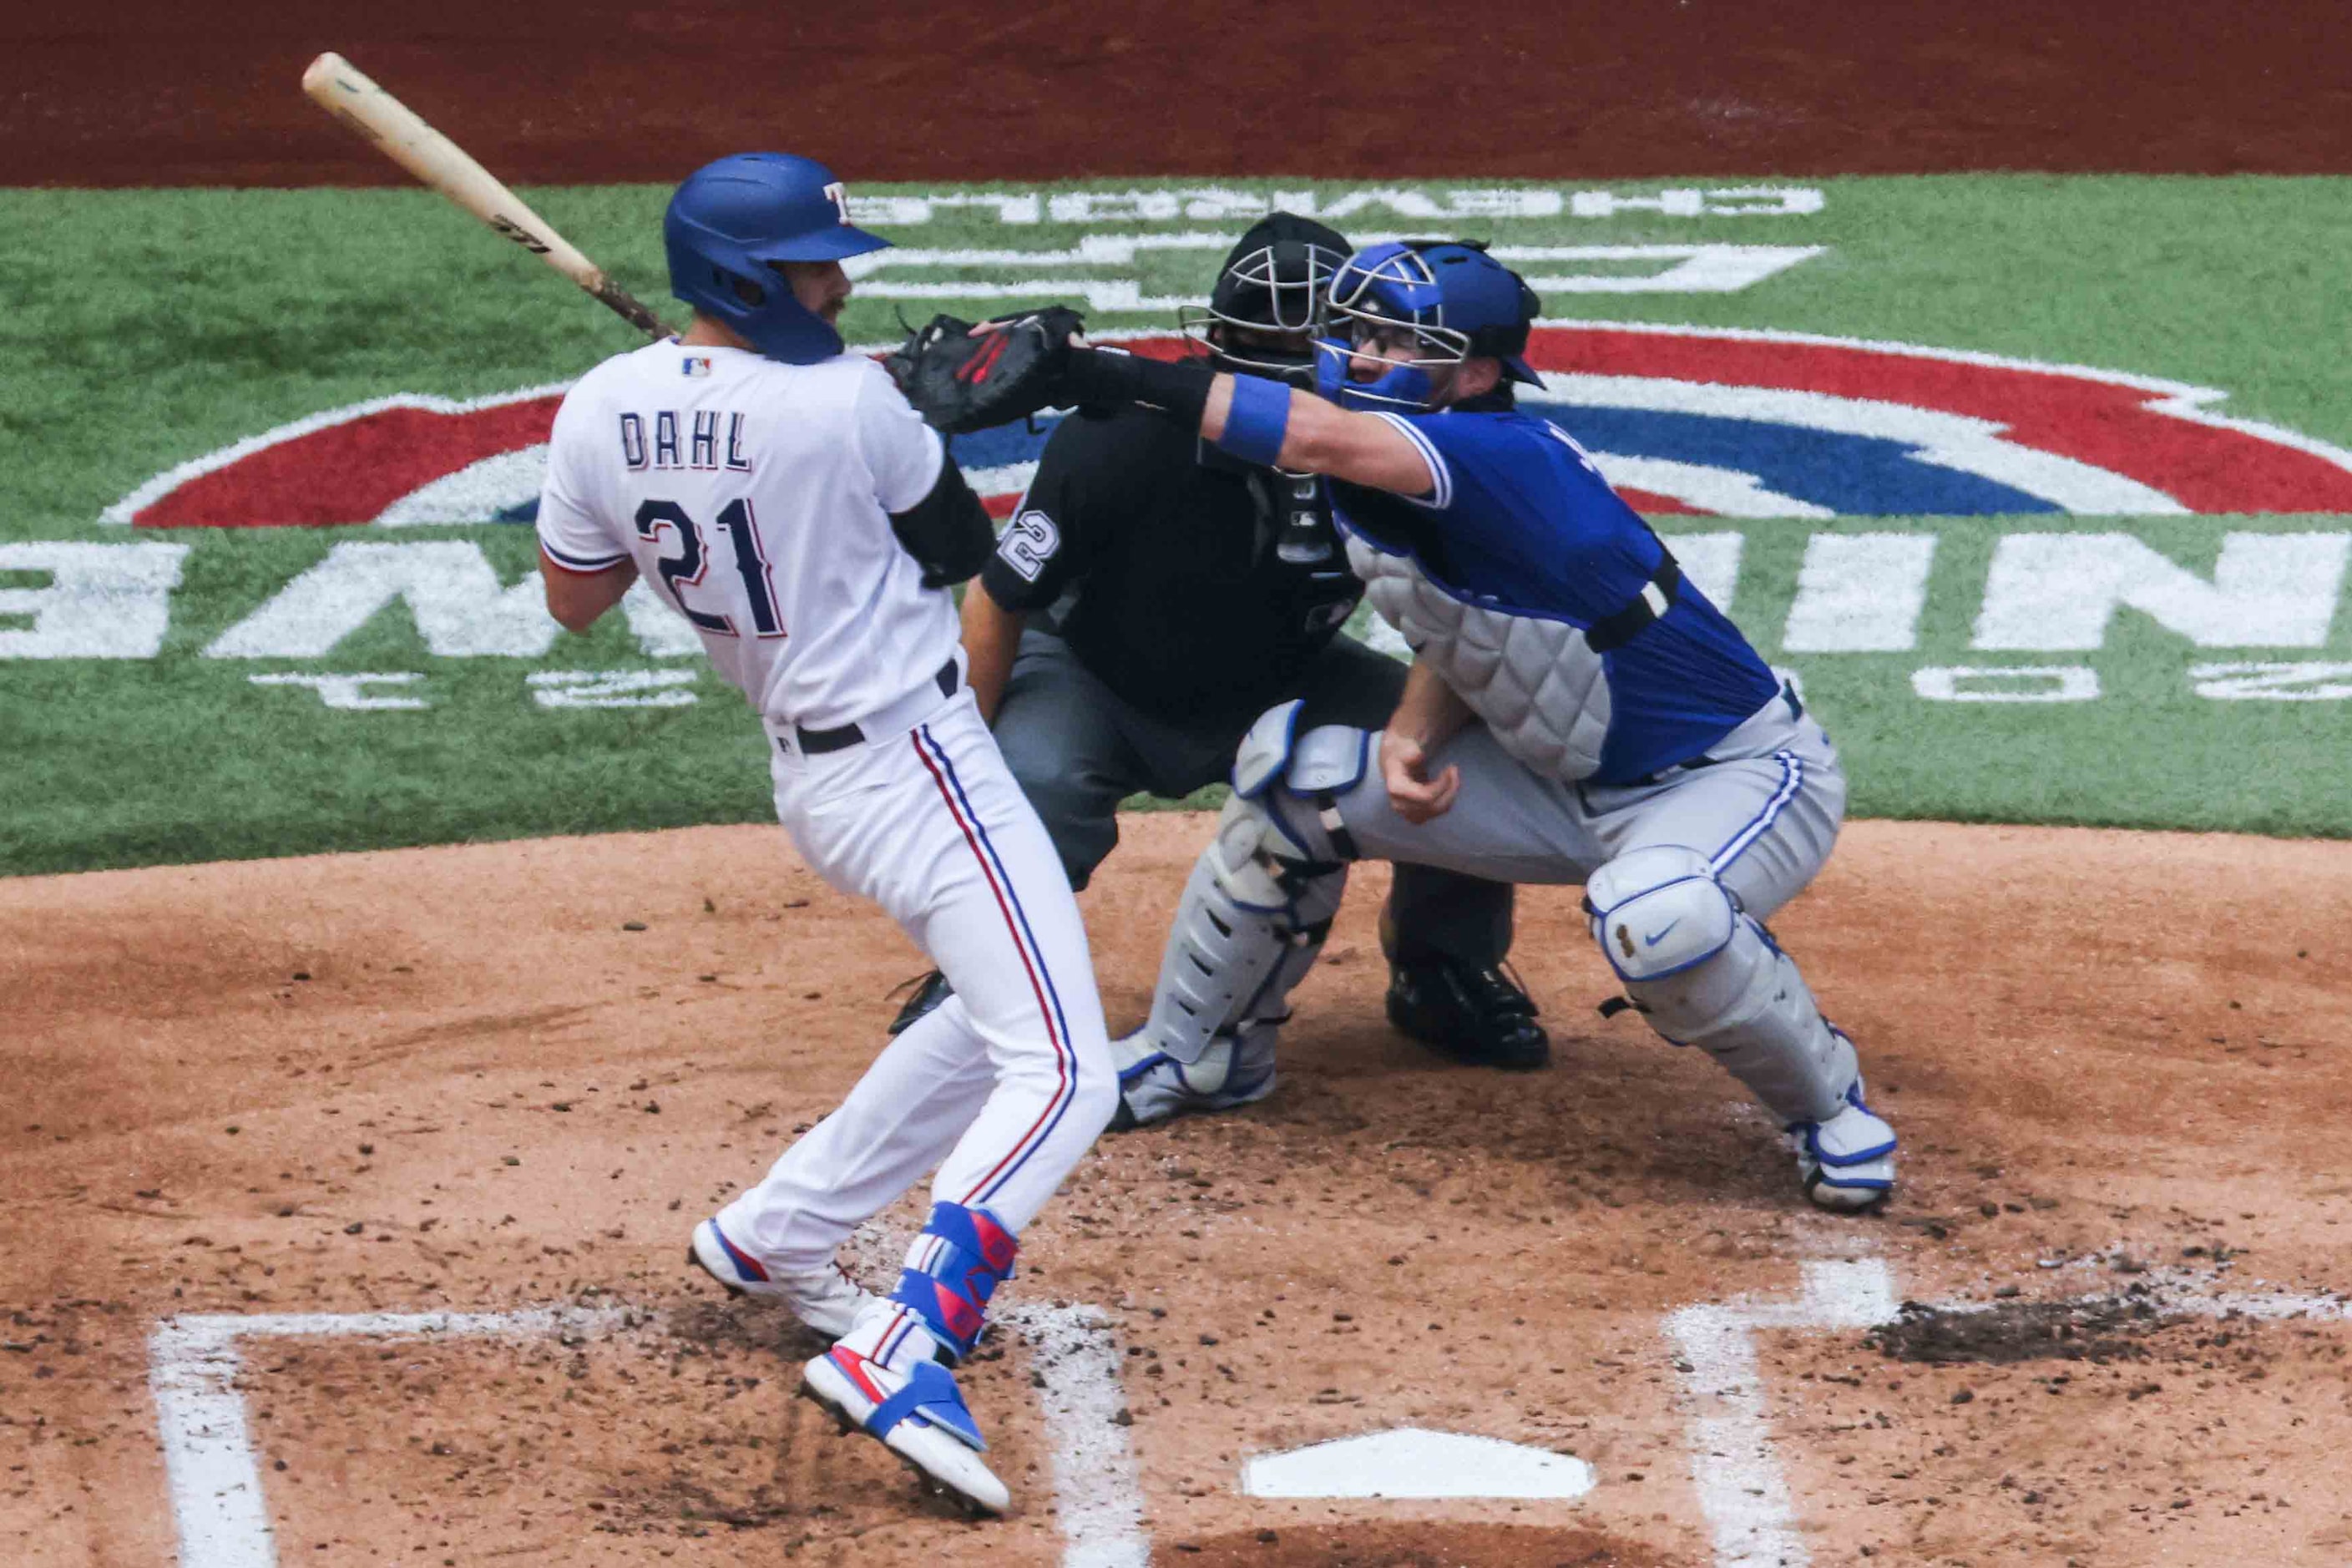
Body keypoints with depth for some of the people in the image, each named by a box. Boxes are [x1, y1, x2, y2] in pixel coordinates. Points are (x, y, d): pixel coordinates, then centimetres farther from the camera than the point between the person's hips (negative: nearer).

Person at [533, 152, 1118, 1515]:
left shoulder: (605, 413, -2)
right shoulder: (852, 404, -18)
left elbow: (573, 600, 11)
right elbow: (964, 550, -2)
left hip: (809, 774, 8)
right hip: (920, 772, -8)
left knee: (1002, 1014, 29)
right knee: (1062, 1078, -13)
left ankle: (778, 1237, 30)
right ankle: (902, 1359, -29)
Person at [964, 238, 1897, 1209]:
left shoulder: (1506, 459, -31)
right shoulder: (1398, 489, -3)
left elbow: (1323, 439, -46)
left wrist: (1116, 377, -49)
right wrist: (1411, 733, -16)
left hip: (1745, 774, -9)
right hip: (1575, 780, 9)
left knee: (1655, 915, -41)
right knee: (1297, 767, -2)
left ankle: (1828, 1107, -12)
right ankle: (1178, 1049, 14)